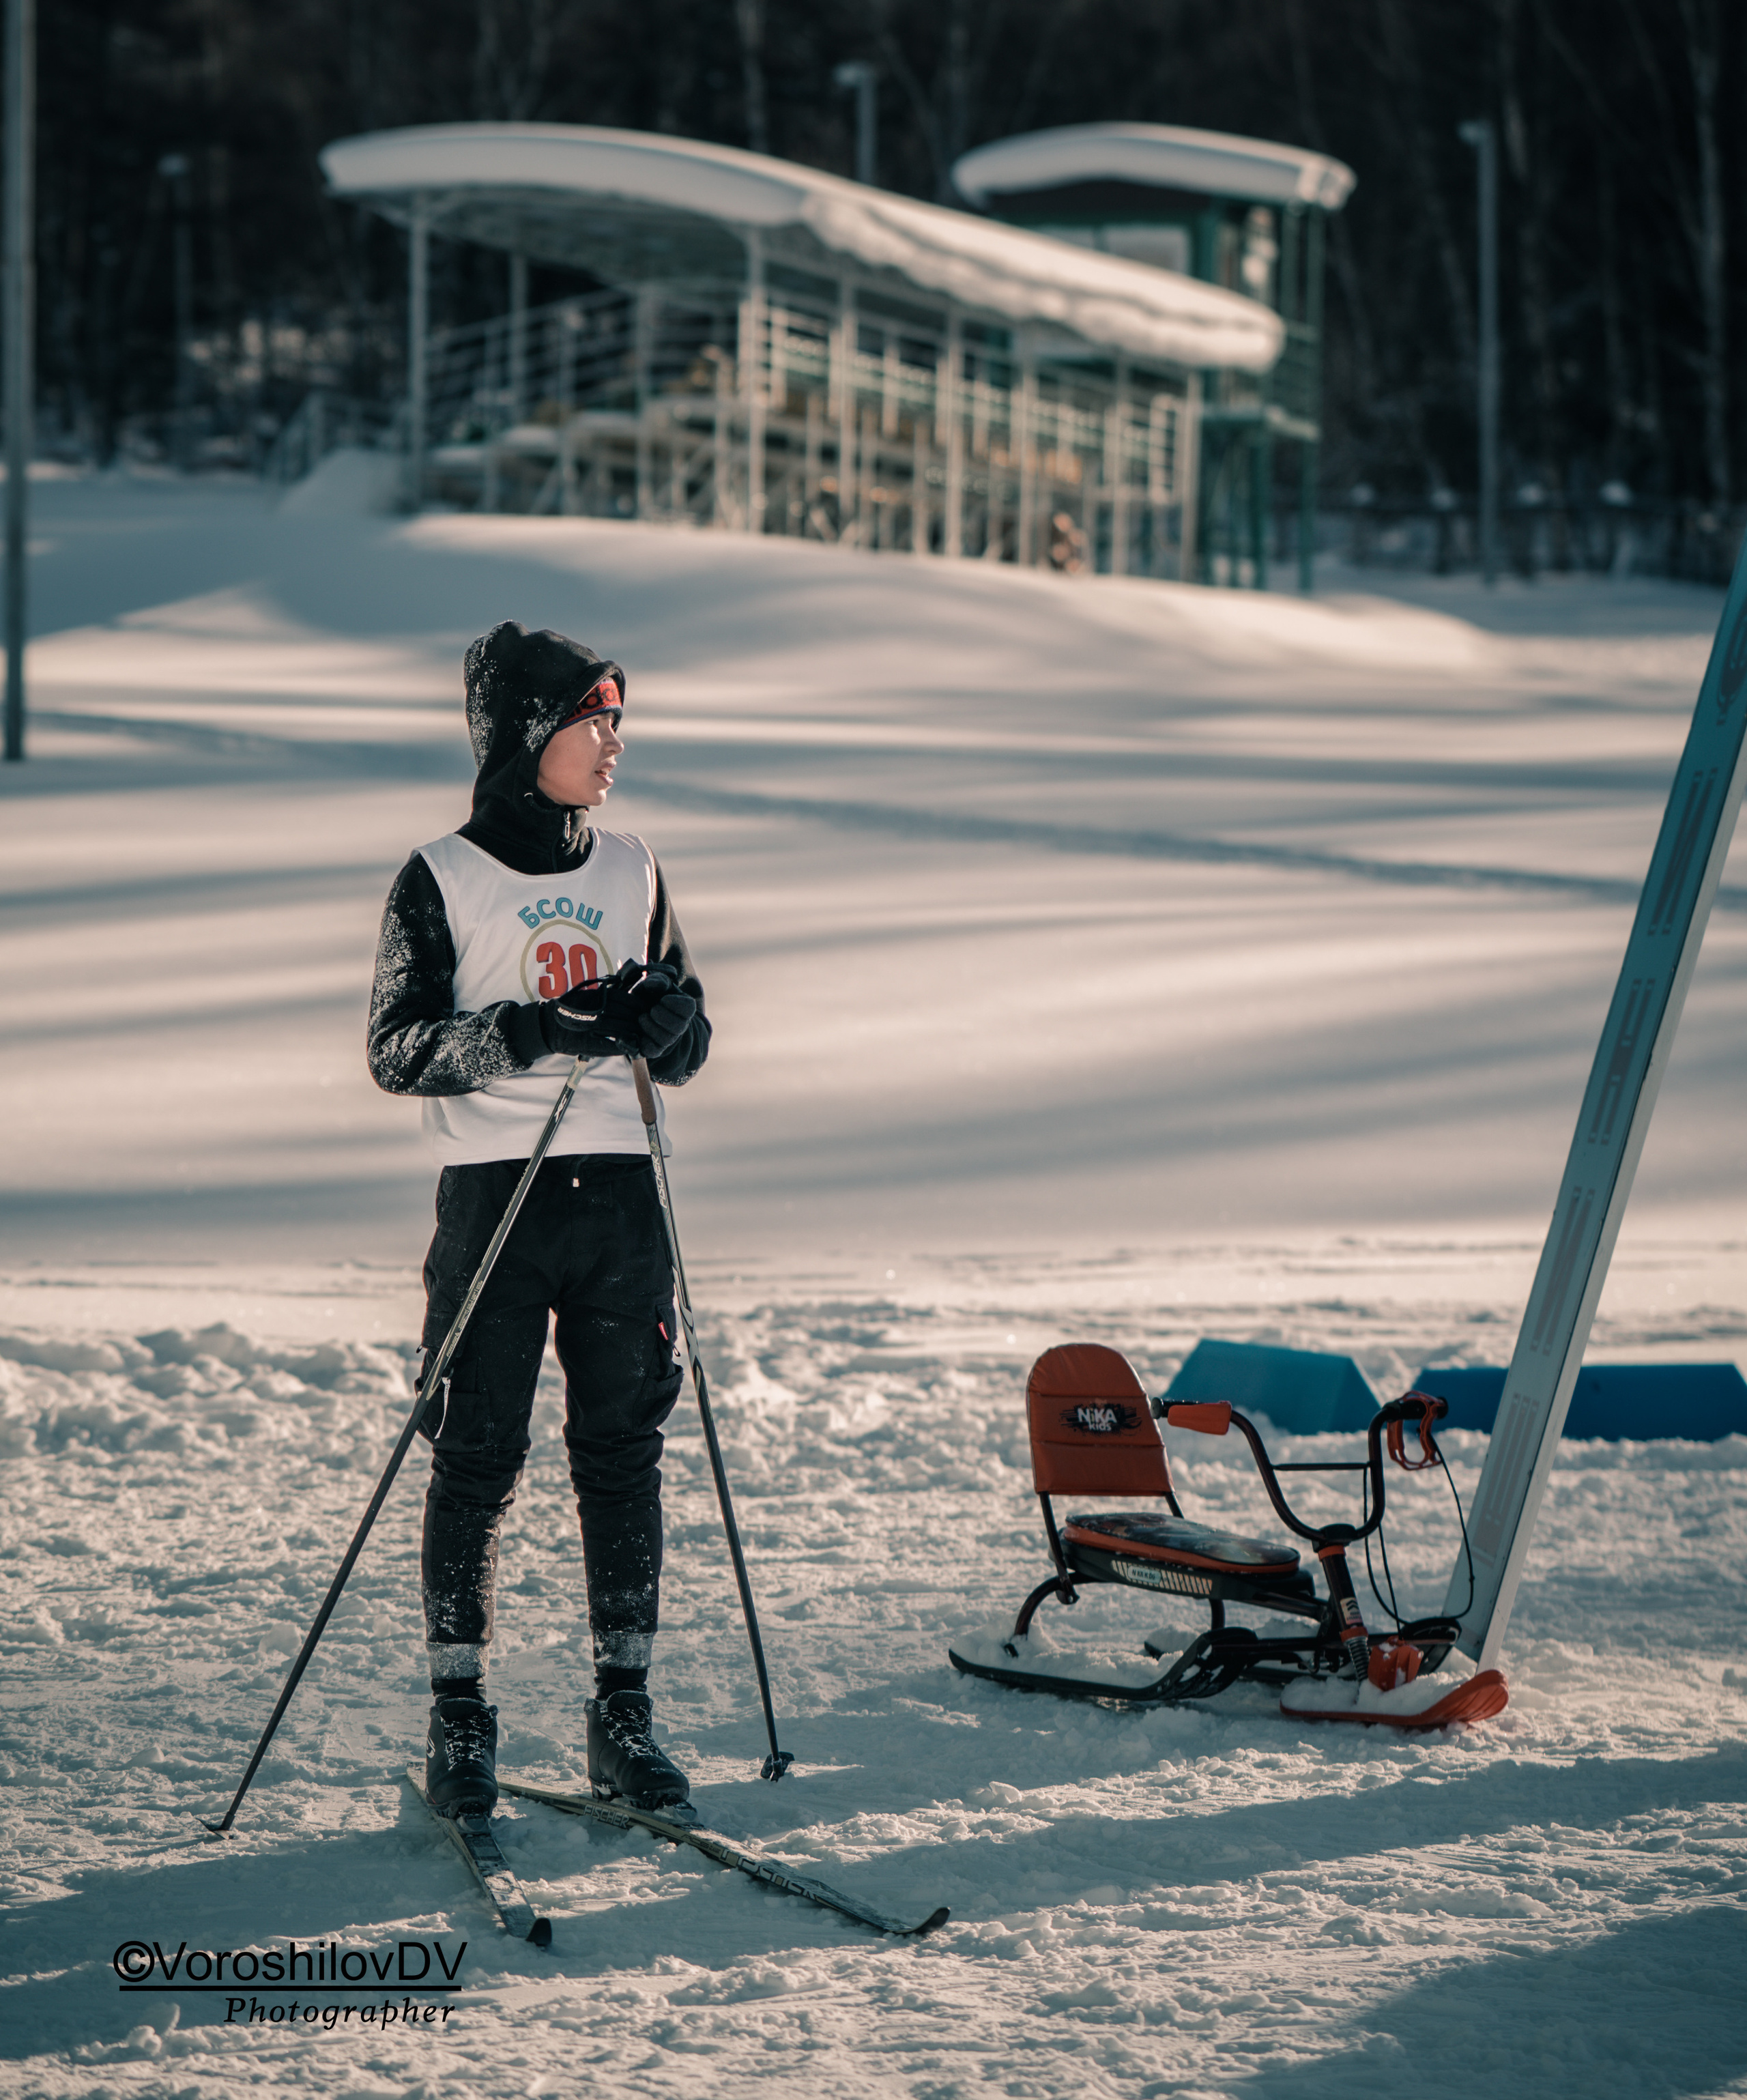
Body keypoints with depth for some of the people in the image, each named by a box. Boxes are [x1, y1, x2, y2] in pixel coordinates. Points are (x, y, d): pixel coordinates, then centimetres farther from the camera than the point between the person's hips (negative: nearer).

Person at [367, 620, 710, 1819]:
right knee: (479, 1459, -1)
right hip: (496, 1190, -4)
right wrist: (528, 1032, -21)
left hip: (621, 1190, 4)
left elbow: (690, 1047, 15)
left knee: (625, 1451, 3)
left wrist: (661, 1016, -8)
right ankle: (461, 1717, 8)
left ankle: (625, 1716, 9)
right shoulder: (443, 883, -1)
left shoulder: (631, 870, 12)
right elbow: (398, 1049, -8)